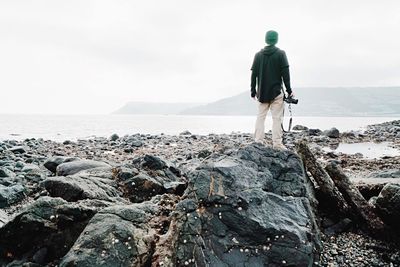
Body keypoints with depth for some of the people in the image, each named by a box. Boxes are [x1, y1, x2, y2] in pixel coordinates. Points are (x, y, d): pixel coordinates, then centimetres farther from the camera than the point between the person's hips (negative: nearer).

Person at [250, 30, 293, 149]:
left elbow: (253, 74, 5)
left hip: (262, 93, 3)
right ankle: (277, 144, -3)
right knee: (277, 118, -1)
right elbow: (285, 73, -6)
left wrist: (253, 91, 11)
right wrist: (289, 90, -2)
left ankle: (258, 142, 5)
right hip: (276, 92, -3)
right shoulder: (280, 54, -2)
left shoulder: (258, 55, 6)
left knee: (260, 117, 9)